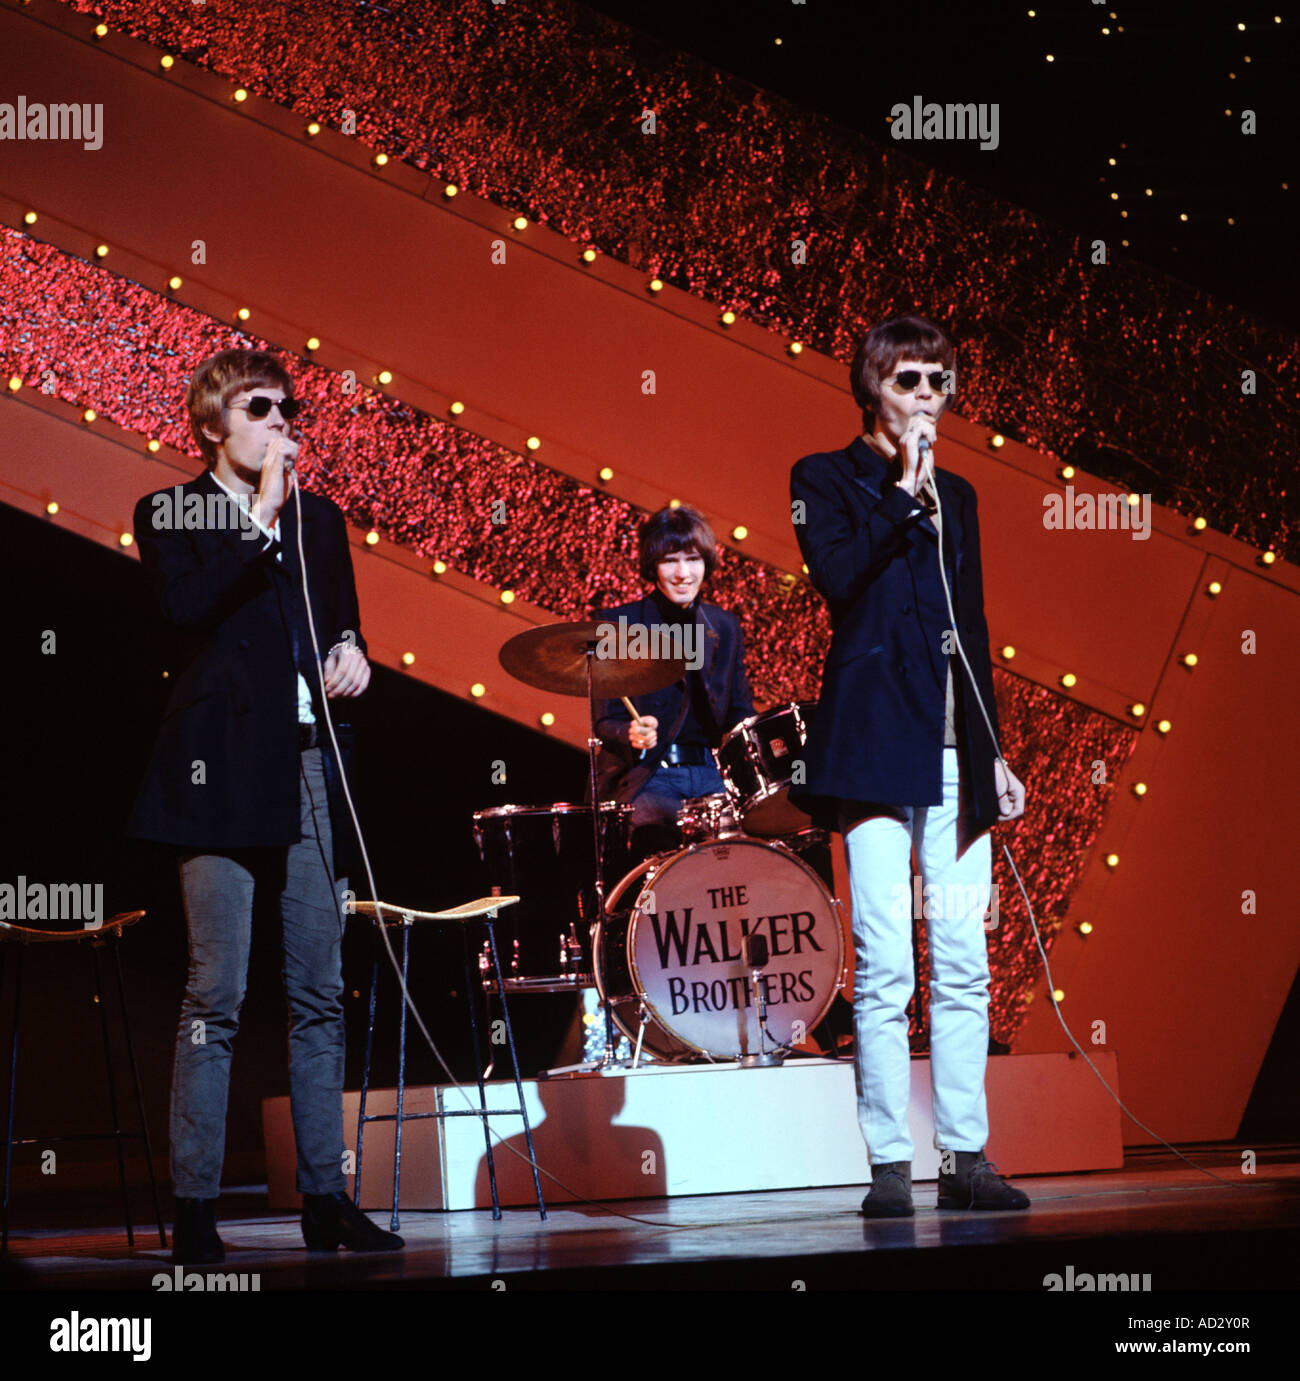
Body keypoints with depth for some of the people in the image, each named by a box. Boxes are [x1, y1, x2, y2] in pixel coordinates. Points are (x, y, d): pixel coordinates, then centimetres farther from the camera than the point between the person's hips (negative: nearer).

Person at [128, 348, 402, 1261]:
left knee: (321, 994, 6)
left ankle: (325, 1199, 11)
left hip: (312, 772, 6)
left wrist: (351, 652, 5)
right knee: (217, 994, -9)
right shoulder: (170, 516, 3)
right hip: (225, 773, -6)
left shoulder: (319, 520, 19)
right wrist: (260, 520, -12)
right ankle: (195, 1210, -5)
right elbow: (185, 610, -14)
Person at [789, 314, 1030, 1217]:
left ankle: (967, 1156, 7)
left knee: (964, 964, 3)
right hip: (878, 742, -5)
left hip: (955, 752, 5)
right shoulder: (827, 480, 6)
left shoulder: (956, 495, 21)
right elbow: (838, 575, -13)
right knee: (885, 965, -8)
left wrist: (995, 754, 16)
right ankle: (889, 1164, -5)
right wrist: (904, 491, -9)